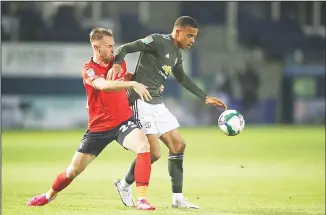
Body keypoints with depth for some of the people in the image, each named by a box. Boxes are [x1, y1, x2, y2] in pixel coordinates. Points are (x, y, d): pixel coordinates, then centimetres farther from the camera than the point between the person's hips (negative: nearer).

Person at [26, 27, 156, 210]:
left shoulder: (119, 61, 2)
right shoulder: (89, 70, -13)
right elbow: (103, 85, -36)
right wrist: (132, 84, -47)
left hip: (123, 122, 2)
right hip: (98, 128, -2)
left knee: (144, 147, -30)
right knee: (74, 170, 9)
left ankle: (141, 199, -28)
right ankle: (50, 195, 39)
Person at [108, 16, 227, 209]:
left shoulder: (177, 54, 15)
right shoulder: (158, 41, -11)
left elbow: (182, 78, 31)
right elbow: (126, 48, -16)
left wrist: (205, 97, 33)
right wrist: (117, 64, -36)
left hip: (157, 104, 10)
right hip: (142, 103, -10)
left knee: (178, 145, 8)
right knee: (153, 153, -12)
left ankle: (177, 198, 13)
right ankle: (125, 185, 12)